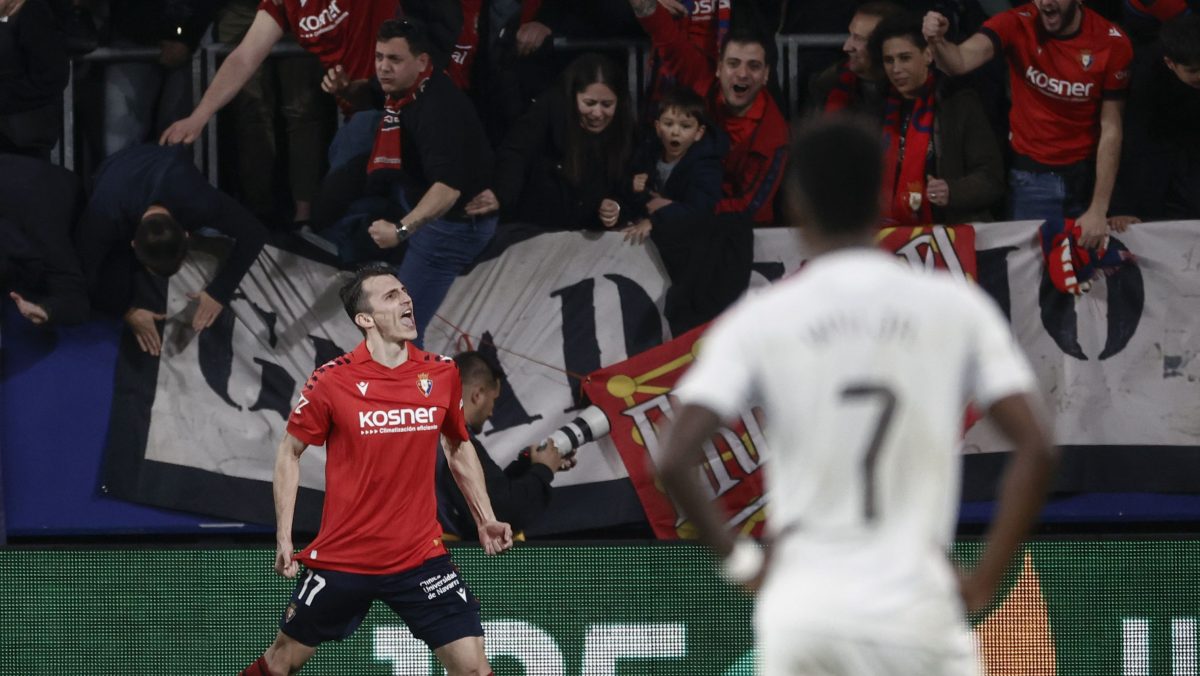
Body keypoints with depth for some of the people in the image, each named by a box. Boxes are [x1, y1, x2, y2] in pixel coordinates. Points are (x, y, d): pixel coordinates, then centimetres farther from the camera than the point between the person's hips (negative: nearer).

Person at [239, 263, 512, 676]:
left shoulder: (442, 374, 0)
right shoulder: (332, 382, -10)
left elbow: (459, 447, 16)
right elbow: (289, 453, 2)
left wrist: (485, 520, 9)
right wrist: (283, 538, -2)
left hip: (421, 559, 2)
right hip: (341, 560, -2)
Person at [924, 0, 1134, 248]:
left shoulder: (1111, 42, -12)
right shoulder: (1018, 24, -12)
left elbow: (1111, 129, -10)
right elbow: (961, 61, -28)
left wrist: (1099, 210, -14)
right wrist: (938, 42, -52)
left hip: (1088, 173, 0)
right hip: (1030, 178, 0)